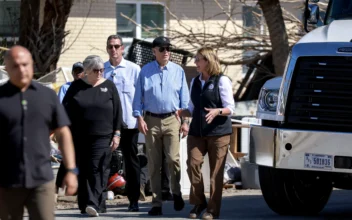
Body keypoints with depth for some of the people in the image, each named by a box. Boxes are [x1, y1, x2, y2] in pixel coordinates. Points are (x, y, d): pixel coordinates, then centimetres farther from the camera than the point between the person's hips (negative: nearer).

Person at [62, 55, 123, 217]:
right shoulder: (77, 86, 7)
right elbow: (66, 110, 7)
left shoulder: (109, 87, 6)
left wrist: (116, 134, 0)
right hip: (80, 137, 2)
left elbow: (117, 112, 6)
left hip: (102, 137, -2)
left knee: (97, 170, -11)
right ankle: (84, 205, 10)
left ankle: (95, 204, -17)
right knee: (83, 171, 4)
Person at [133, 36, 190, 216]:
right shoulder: (145, 71, 4)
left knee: (173, 158, -13)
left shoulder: (178, 71, 4)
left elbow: (184, 98, 5)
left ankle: (176, 193, 9)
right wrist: (139, 118, -3)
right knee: (154, 164, 4)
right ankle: (156, 203, 9)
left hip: (172, 120, -1)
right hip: (151, 120, 1)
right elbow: (138, 96, 7)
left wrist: (185, 121, 0)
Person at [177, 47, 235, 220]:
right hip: (197, 132, 5)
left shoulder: (222, 81, -3)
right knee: (193, 164, -9)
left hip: (218, 132, -5)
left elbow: (230, 108, -5)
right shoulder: (195, 82, 16)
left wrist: (217, 111, -24)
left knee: (216, 171, -4)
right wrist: (180, 113, 2)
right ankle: (198, 202, 7)